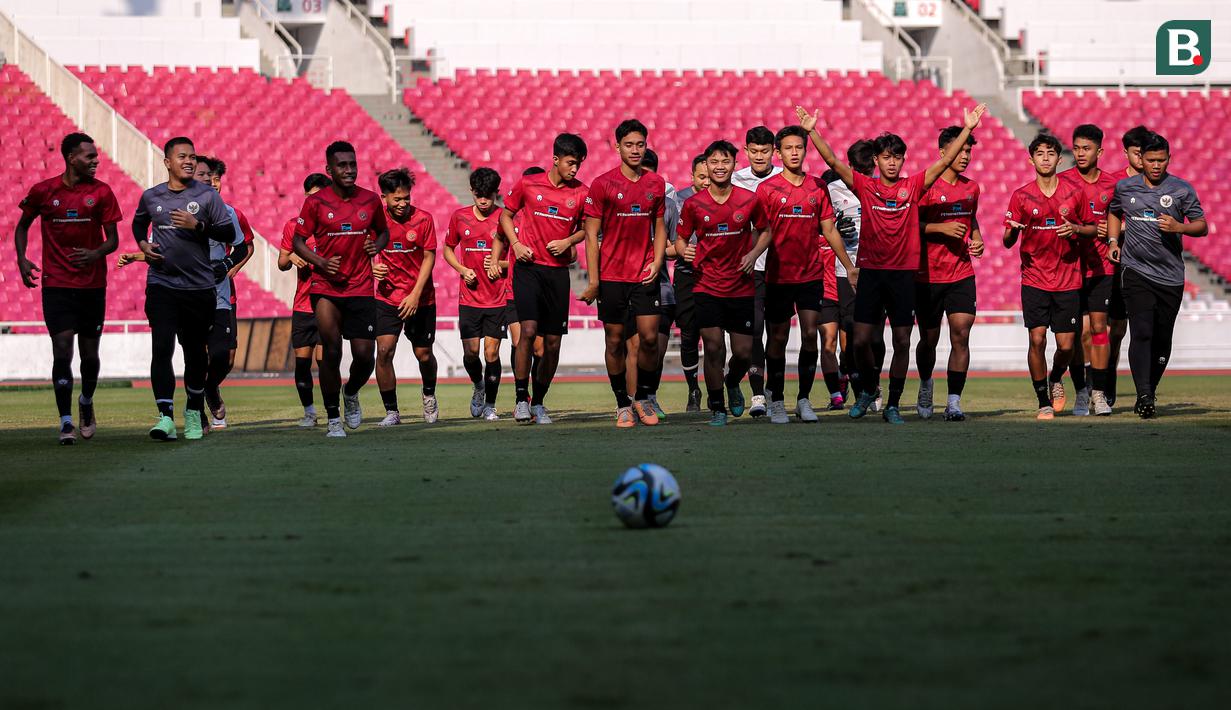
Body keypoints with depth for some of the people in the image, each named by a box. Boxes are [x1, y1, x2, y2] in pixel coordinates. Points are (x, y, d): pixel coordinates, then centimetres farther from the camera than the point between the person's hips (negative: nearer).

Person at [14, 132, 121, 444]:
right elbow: (23, 225, 15)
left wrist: (95, 254, -21)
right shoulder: (43, 191, -1)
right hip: (56, 286, -1)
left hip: (92, 285, 1)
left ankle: (86, 404, 36)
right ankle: (66, 423, -9)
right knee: (62, 350, -11)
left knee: (89, 353, 8)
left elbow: (112, 239, 1)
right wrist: (22, 259, 0)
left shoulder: (101, 192, 0)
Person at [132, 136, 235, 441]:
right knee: (162, 348, -15)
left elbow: (228, 232, -1)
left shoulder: (207, 195, 1)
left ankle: (194, 412, 30)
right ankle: (165, 416, -21)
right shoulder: (151, 197, 7)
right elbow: (139, 222, 27)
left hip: (200, 287, 0)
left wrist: (198, 225, -15)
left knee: (196, 352, 10)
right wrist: (143, 244, 8)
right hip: (161, 286, 0)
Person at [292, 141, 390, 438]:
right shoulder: (316, 202, -2)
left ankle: (351, 392, 31)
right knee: (331, 350, -11)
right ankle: (333, 419, 0)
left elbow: (383, 231, 21)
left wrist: (377, 246, -1)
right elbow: (298, 241, 3)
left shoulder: (370, 200, 5)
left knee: (364, 355, -3)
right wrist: (320, 262, -13)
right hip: (326, 288, -2)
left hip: (361, 288, 2)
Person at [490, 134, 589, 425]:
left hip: (558, 271, 3)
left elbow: (586, 228, 16)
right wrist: (516, 243, -3)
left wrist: (568, 241, -4)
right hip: (528, 267, -3)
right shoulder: (527, 184, -1)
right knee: (528, 330, -18)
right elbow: (506, 214, 12)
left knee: (553, 342, 3)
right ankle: (521, 399, -9)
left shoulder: (581, 192, 3)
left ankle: (538, 403, 18)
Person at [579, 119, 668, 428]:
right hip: (611, 274, -2)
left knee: (649, 338, -5)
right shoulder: (602, 184, -4)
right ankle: (622, 404, 13)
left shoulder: (656, 183, 6)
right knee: (615, 341, 3)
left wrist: (657, 262, -1)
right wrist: (593, 281, -8)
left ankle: (643, 398, 14)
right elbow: (591, 234, -3)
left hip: (645, 275, 2)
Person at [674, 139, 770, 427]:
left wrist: (753, 254, -6)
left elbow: (764, 231, 13)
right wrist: (684, 250, -16)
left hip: (742, 287, 1)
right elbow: (681, 238, 7)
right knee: (713, 348, -8)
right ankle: (717, 408, 9)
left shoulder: (750, 200, -2)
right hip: (707, 287, -1)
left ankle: (732, 383, 37)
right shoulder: (693, 204, -4)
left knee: (743, 353, 2)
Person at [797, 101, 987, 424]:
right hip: (870, 272, 0)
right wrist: (811, 131, -13)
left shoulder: (912, 187, 3)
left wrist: (967, 129, -9)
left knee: (902, 343, 2)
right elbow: (833, 161, -3)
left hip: (904, 273, 0)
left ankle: (893, 405, 11)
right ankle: (868, 389, 22)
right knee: (861, 340, -4)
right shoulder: (864, 186, 3)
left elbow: (944, 160, -1)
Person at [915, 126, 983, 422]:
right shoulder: (926, 186, -8)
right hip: (928, 275, -3)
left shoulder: (971, 187, 9)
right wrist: (942, 228, -18)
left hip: (962, 273, 3)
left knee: (961, 335, -10)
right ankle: (925, 385, 37)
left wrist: (977, 238, 8)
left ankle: (954, 402, -9)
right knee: (929, 339, 8)